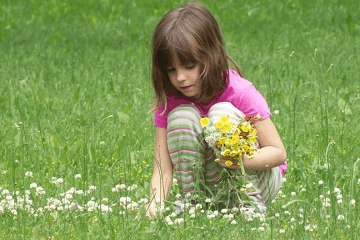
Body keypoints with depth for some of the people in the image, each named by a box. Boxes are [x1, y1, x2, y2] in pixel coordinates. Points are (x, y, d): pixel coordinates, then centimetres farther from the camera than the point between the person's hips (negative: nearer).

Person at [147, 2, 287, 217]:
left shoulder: (240, 94, -20)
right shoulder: (169, 102, -10)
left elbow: (278, 152, -17)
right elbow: (163, 170, -14)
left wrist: (241, 159, -38)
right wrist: (156, 203, -36)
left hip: (256, 181, -3)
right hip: (209, 189, 3)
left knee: (221, 112, -26)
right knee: (181, 115, -21)